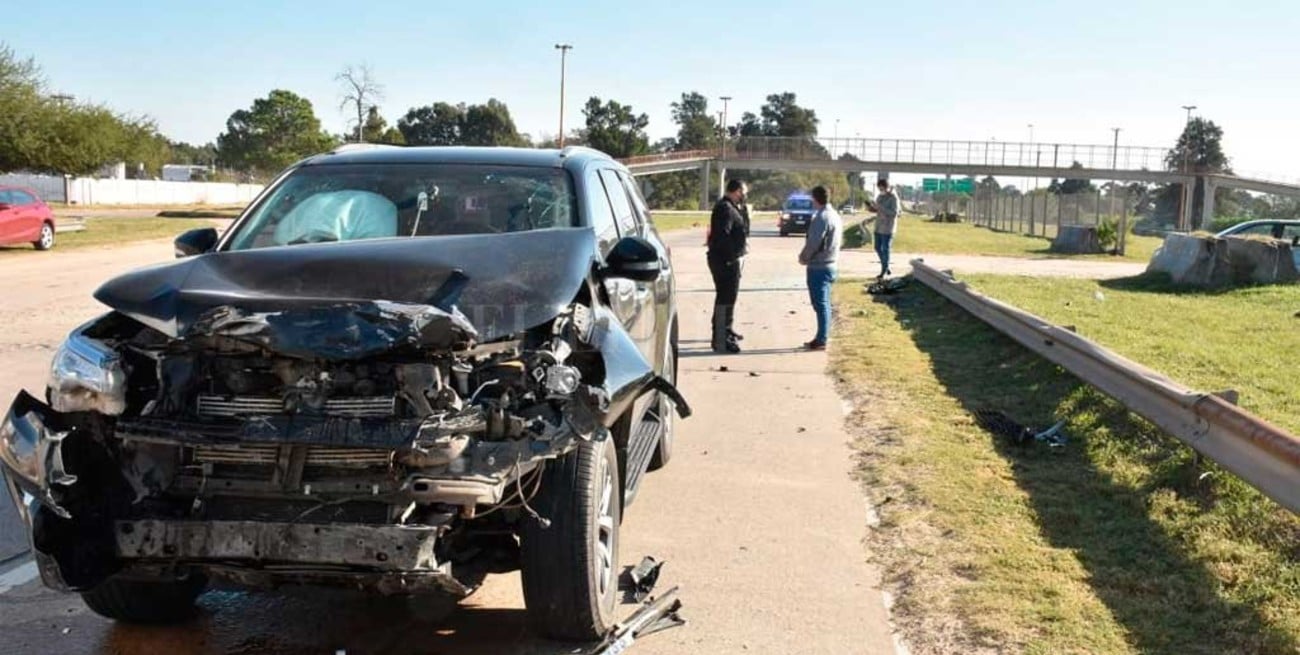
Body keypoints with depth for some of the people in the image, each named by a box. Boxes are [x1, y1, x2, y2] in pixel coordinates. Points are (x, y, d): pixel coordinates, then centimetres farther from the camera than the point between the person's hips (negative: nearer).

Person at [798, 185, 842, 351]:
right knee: (823, 304, 14)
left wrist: (804, 257, -5)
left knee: (820, 304, -5)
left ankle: (821, 340, -1)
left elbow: (813, 242, -23)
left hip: (818, 267, -9)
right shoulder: (835, 215, 11)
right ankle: (822, 337, 19)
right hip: (829, 264, 9)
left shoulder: (821, 217, -20)